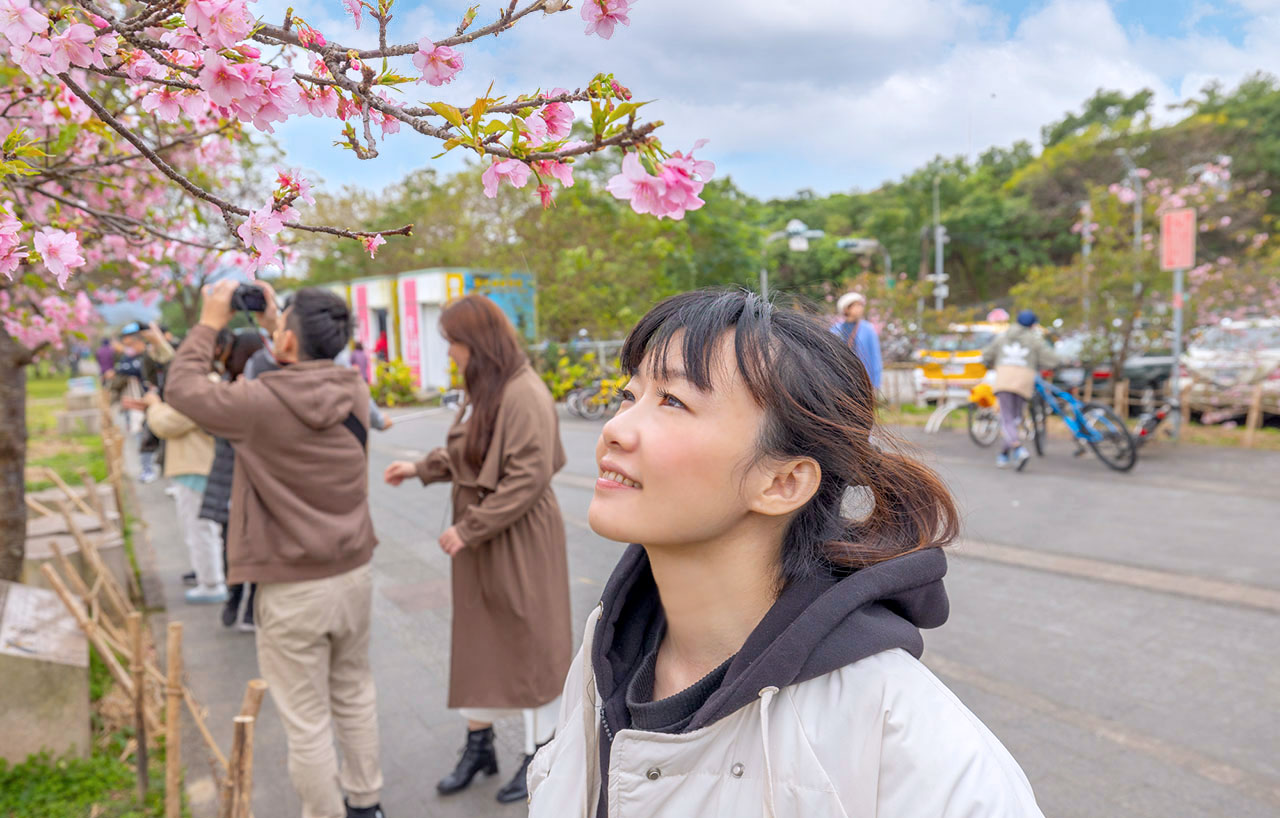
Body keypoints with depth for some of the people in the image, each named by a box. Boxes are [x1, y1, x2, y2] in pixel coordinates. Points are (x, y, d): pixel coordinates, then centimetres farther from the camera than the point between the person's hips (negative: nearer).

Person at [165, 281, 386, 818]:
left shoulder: (261, 404, -20)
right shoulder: (353, 391, -5)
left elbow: (183, 387, -4)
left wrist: (210, 324, 4)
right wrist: (274, 322, 16)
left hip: (292, 589, -6)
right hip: (353, 575, 6)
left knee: (306, 722, 9)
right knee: (354, 694, 23)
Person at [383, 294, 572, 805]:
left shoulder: (524, 394, -21)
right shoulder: (481, 390, 8)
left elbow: (528, 476, -25)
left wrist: (469, 528, -21)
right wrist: (421, 468, 18)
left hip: (519, 542, -9)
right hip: (476, 540, 9)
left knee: (528, 645, 6)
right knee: (476, 641, 18)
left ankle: (539, 754, 25)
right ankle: (479, 744, 36)